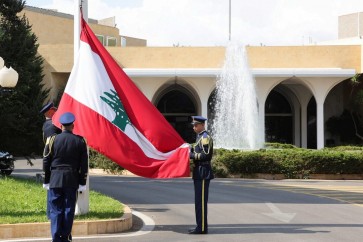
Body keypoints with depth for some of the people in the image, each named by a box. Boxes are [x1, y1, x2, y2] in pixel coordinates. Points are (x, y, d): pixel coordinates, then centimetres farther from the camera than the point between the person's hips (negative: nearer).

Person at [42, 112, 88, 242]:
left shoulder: (52, 139, -2)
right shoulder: (80, 141, 0)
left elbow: (46, 162, 1)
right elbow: (84, 164, 1)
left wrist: (46, 181, 8)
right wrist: (82, 183, 6)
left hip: (55, 180, 0)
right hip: (72, 181, 1)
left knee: (56, 210, 3)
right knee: (69, 209, 6)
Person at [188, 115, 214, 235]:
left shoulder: (205, 137, -13)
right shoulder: (200, 137, 18)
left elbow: (206, 155, -20)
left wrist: (192, 155, -14)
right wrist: (192, 151, 10)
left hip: (203, 172, -10)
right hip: (199, 171, 10)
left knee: (201, 200, -8)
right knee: (199, 200, 13)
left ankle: (202, 227, -6)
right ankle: (200, 226, 18)